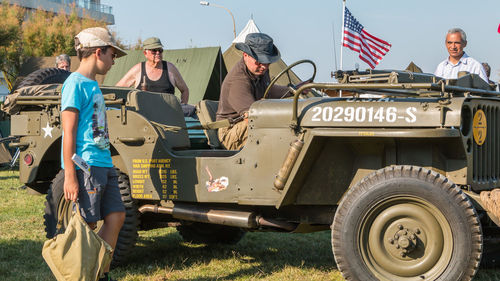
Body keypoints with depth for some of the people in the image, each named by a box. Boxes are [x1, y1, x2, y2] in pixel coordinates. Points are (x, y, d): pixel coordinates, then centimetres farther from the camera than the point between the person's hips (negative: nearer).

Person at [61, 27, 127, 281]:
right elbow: (68, 133, -14)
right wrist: (70, 176, -18)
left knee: (116, 217, 8)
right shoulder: (75, 84, -10)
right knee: (87, 227, -3)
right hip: (85, 166, -9)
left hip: (104, 165, 9)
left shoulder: (92, 85, 17)